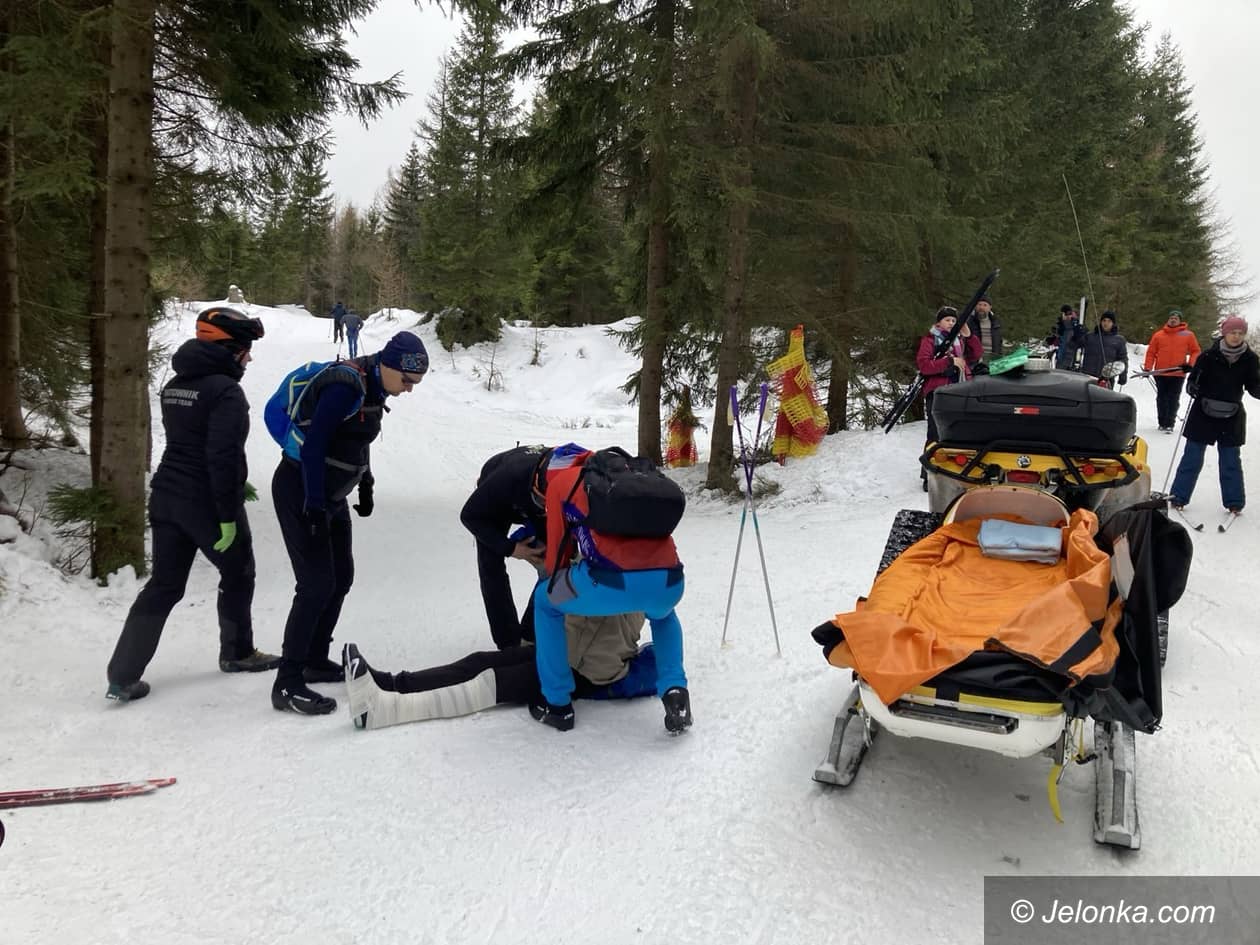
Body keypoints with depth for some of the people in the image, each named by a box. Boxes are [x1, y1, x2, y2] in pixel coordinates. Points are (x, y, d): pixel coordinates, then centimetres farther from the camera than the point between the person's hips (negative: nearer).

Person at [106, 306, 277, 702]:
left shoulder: (175, 386, 11)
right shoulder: (225, 390, -17)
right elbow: (223, 456, -23)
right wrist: (227, 516, -19)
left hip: (167, 496, 8)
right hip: (208, 503, -7)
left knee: (163, 586, 12)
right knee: (237, 575, 15)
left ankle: (123, 675, 8)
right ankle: (237, 653, 30)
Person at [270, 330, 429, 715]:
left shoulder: (372, 387, 5)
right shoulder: (345, 387, -23)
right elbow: (313, 445, -26)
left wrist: (365, 487, 20)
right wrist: (314, 505, -26)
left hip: (331, 494, 9)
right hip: (302, 492, -9)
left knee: (341, 578, 12)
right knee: (317, 583, -11)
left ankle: (315, 660, 26)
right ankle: (288, 683, -4)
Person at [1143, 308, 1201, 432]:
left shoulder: (1188, 335, 3)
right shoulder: (1159, 335, 6)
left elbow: (1195, 351, 5)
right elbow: (1151, 352, 6)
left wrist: (1190, 364, -9)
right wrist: (1147, 368, -1)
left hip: (1178, 374, -2)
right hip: (1160, 374, 2)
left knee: (1173, 400, -2)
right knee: (1161, 399, 8)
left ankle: (1170, 424, 3)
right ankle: (1162, 423, 18)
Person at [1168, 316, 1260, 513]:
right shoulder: (1210, 355, -10)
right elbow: (1194, 378, -3)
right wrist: (1191, 386, -25)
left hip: (1231, 417, 2)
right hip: (1203, 415, -2)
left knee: (1231, 460, 9)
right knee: (1192, 457, 2)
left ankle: (1234, 502, 18)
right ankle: (1178, 497, 10)